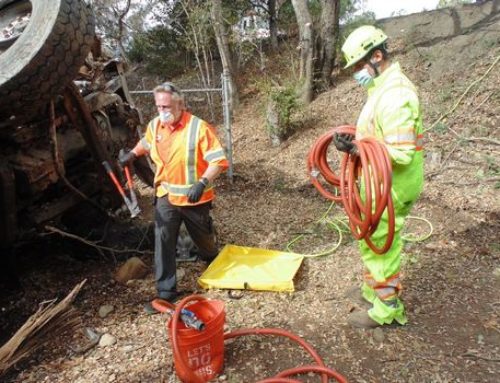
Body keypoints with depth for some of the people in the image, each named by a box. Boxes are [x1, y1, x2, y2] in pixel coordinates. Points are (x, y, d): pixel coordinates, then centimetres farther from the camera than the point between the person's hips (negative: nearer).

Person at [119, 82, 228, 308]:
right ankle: (166, 292, 10)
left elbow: (219, 161, -23)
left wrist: (202, 183, -35)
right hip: (166, 196, 4)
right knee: (163, 242, -2)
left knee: (203, 237, 18)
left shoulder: (199, 128, -21)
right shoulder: (154, 126, -2)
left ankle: (213, 262, 53)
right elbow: (146, 143, 23)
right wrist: (132, 154, 7)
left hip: (195, 198, -3)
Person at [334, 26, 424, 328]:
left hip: (390, 188, -10)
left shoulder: (395, 94, -23)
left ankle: (387, 307, 23)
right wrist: (356, 142, 4)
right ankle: (372, 289, 42)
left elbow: (401, 154, -27)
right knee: (371, 240, 22)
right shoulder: (384, 87, 10)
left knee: (380, 245, 4)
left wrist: (355, 148, -27)